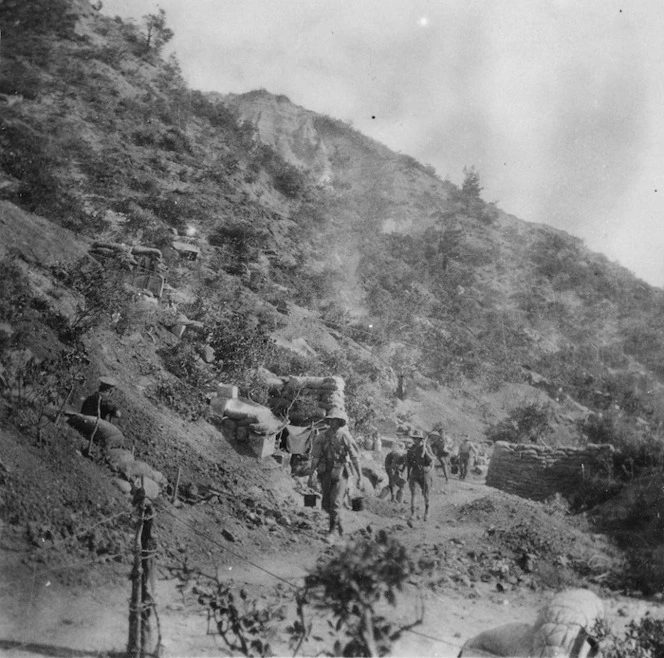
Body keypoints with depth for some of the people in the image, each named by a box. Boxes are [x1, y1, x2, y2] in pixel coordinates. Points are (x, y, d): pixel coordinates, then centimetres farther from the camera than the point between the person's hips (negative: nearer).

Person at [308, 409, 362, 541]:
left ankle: (332, 532, -1)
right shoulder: (324, 436, 2)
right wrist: (311, 475, 1)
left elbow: (355, 458, -6)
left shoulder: (345, 436, -8)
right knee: (326, 504, 7)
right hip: (326, 473, 4)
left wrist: (360, 478, -6)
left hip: (341, 473, -4)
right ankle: (338, 520, 35)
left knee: (335, 502, -13)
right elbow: (315, 456, 6)